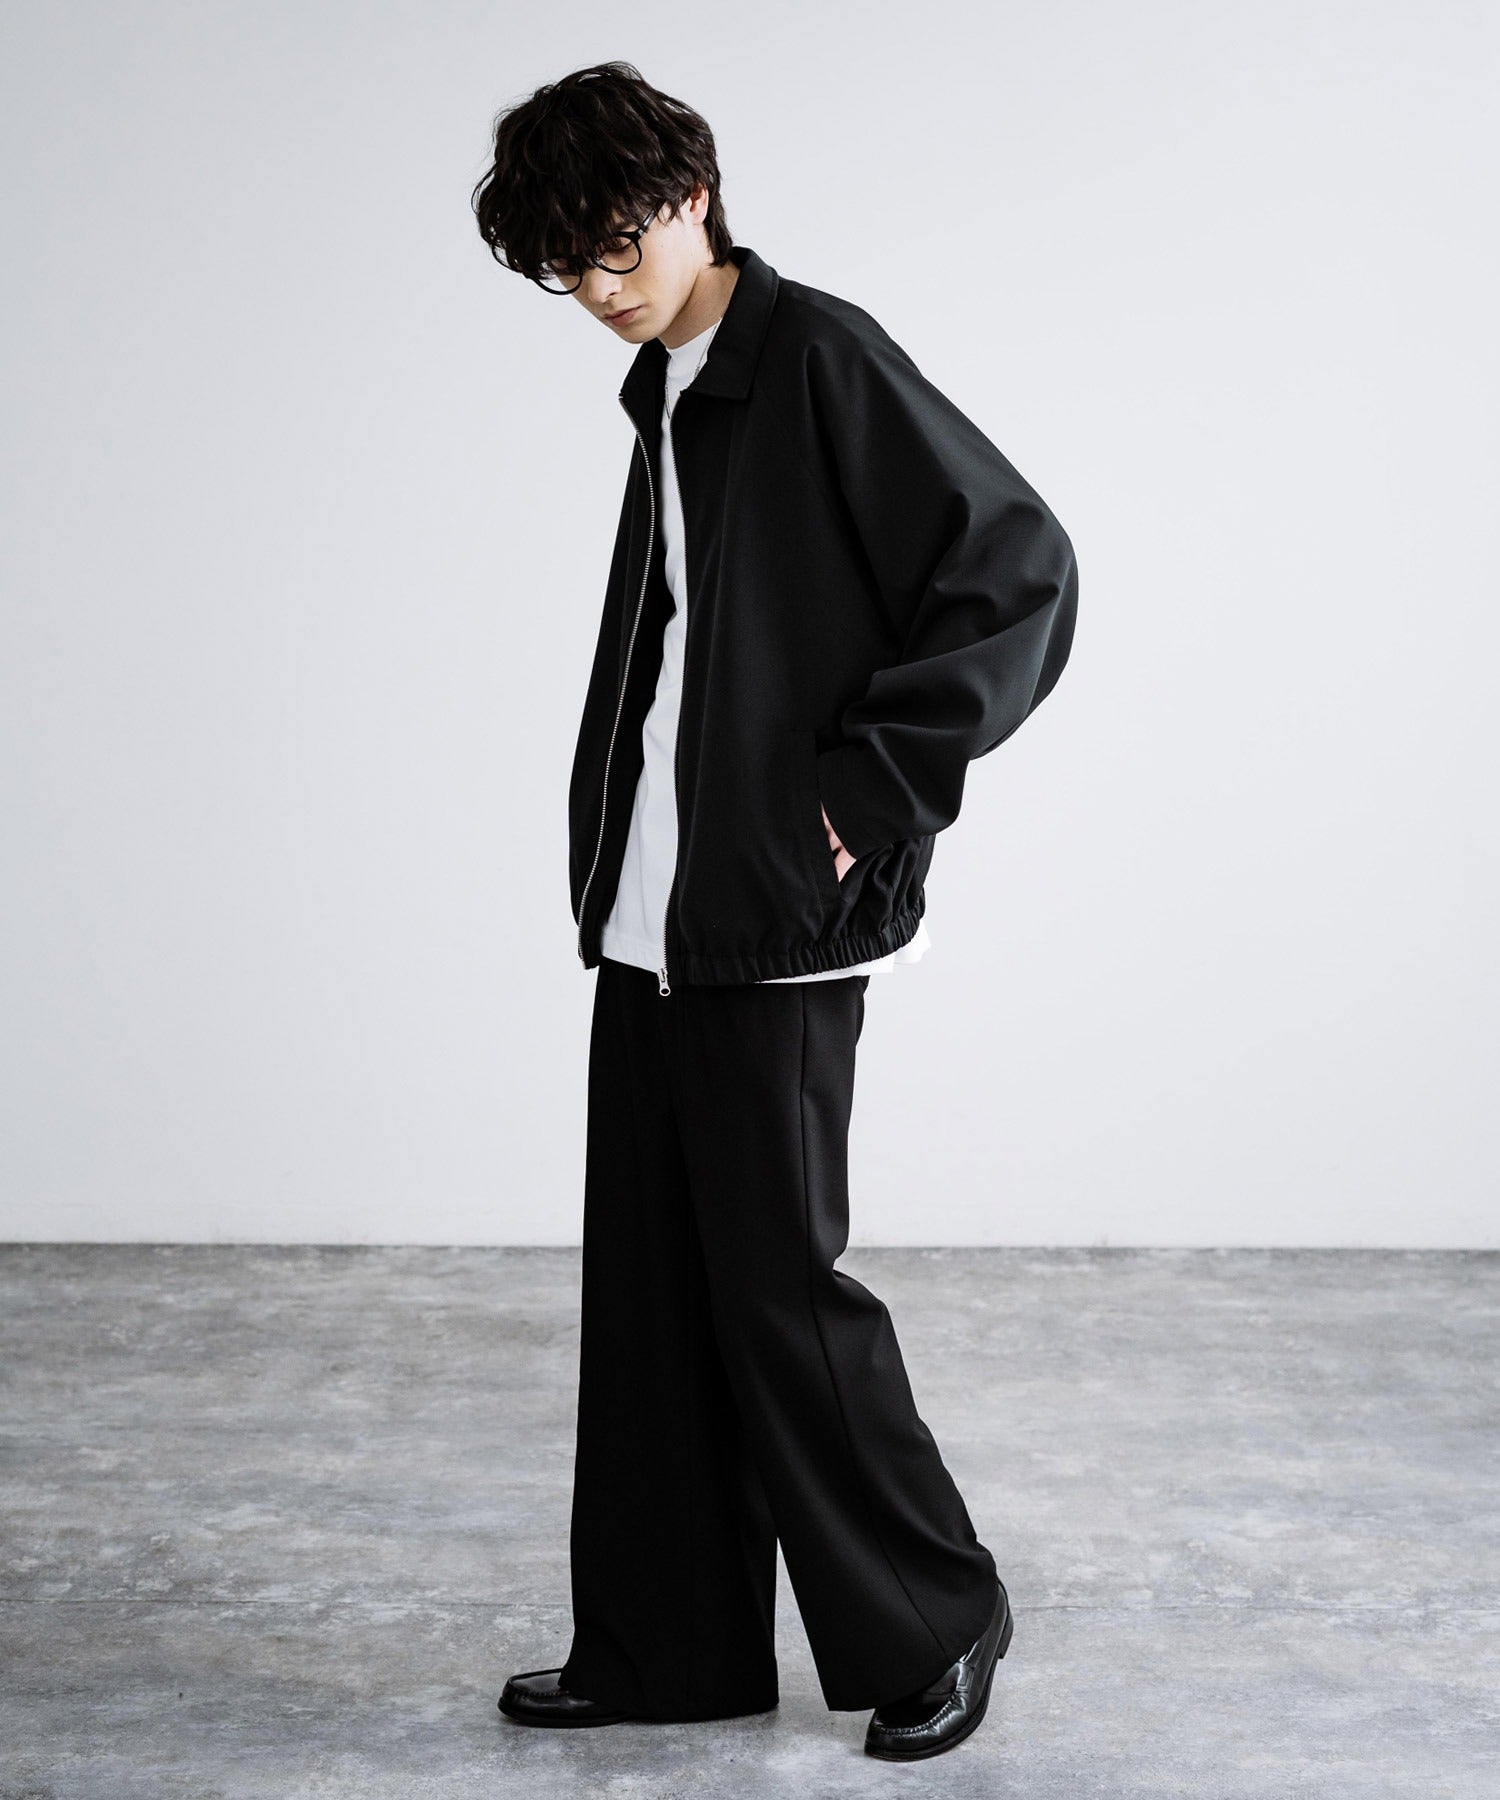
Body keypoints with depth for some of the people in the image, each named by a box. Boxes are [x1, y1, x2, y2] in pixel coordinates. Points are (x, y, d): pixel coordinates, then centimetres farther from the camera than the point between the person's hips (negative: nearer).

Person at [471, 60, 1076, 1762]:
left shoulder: (823, 360, -10)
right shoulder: (669, 395, 15)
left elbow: (1021, 567, -16)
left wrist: (877, 786, -15)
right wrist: (607, 869, 13)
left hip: (774, 930, -9)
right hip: (649, 920, 9)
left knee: (777, 1278, -2)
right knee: (646, 1281, 12)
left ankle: (933, 1624, 17)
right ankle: (667, 1642, 24)